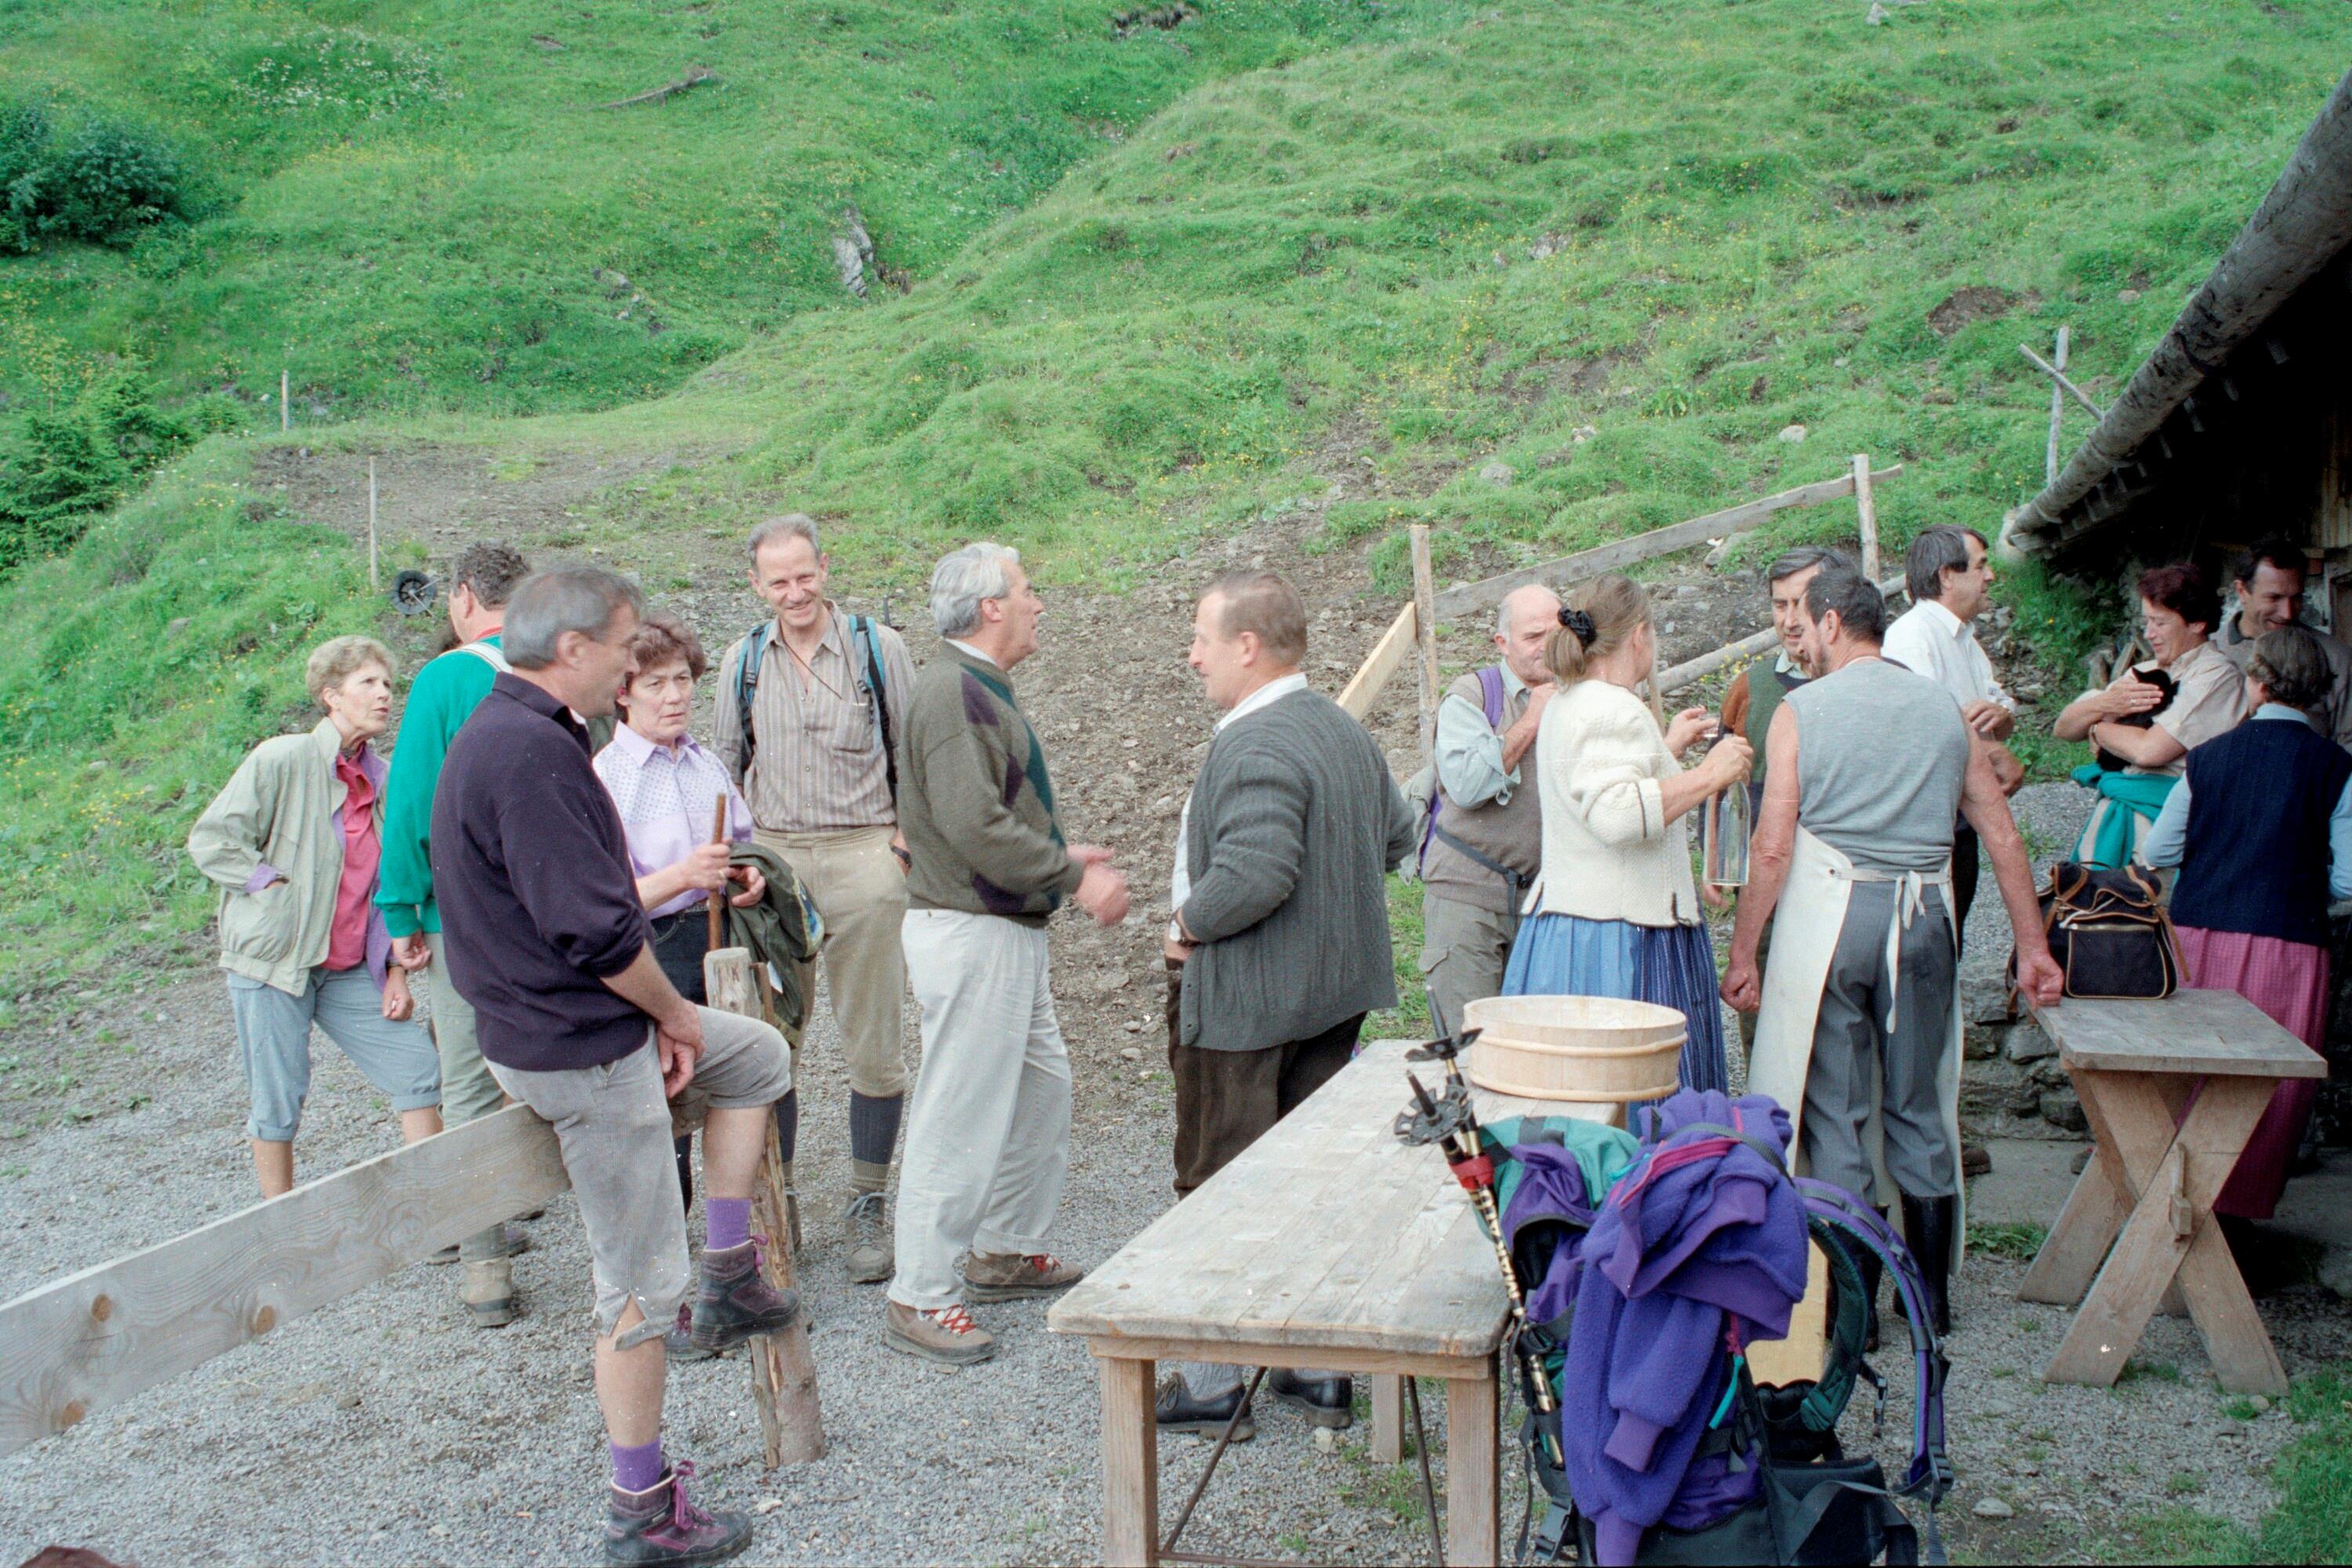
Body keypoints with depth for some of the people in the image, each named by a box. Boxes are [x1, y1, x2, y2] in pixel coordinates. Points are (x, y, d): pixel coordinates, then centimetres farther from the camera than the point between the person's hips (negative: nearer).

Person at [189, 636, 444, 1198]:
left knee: (419, 1070, 0)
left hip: (351, 969, 5)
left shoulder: (383, 780, 7)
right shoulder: (281, 760, -10)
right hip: (273, 961, -5)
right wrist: (276, 886, -13)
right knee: (278, 1106, 2)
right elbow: (210, 840, -10)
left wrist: (397, 971, 5)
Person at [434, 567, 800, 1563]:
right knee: (640, 1284, 0)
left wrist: (658, 1015, 9)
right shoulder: (533, 752, -24)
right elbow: (597, 928, -27)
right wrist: (677, 1016, -10)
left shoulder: (510, 734, 10)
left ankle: (730, 1278, 24)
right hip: (578, 1050, -10)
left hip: (554, 1021, 10)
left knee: (757, 1055, 25)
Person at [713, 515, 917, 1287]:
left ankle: (867, 1208, 13)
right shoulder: (744, 660, 10)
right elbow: (725, 762, 20)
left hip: (863, 856, -2)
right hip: (772, 857, 3)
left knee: (872, 1044, 1)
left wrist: (906, 839, -1)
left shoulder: (878, 646, 1)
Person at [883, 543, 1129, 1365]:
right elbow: (973, 827, -26)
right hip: (969, 935, -11)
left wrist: (1060, 855, 15)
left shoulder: (980, 691, 16)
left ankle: (1007, 1251, 33)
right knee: (961, 1118, -4)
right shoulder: (952, 694, -18)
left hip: (1009, 934, 11)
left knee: (1042, 1087, 19)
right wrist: (1075, 879, -21)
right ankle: (918, 1300, 5)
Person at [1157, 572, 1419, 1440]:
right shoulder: (1347, 730, 10)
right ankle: (1322, 1368, 23)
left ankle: (1212, 1383, 12)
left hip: (1244, 1008, -9)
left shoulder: (1254, 748, -21)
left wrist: (1190, 922, -14)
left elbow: (1254, 874, -31)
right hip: (1337, 994, 9)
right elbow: (1396, 836, 19)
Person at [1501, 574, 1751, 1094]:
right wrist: (1709, 775, -19)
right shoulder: (1617, 710, -14)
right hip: (1620, 940, -10)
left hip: (1561, 929, 10)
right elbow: (1618, 815, -28)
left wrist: (1668, 747, 41)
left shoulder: (1565, 705, 18)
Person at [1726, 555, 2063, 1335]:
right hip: (1924, 916, 4)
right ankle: (1932, 1295, 22)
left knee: (1835, 1111, 4)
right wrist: (2033, 947, 14)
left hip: (1828, 913, -4)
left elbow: (1773, 846, -9)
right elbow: (2003, 837, 9)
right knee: (1919, 1109, 14)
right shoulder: (1943, 709, 9)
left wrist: (1743, 954, -3)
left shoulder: (1803, 709, -3)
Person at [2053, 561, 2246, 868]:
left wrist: (2098, 729, 2)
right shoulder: (2144, 673, 18)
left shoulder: (2216, 676, -5)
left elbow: (2149, 750, -17)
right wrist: (2105, 703, -4)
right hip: (2115, 802, 6)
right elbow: (2063, 728, 16)